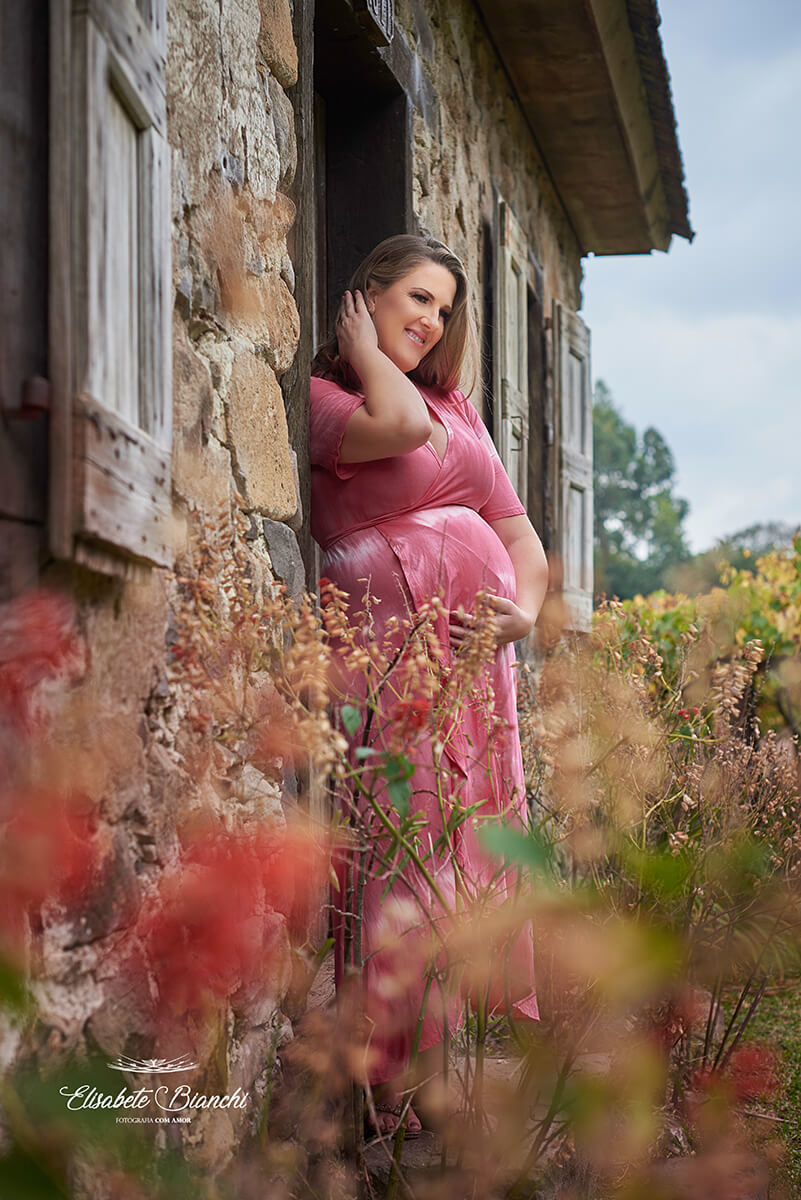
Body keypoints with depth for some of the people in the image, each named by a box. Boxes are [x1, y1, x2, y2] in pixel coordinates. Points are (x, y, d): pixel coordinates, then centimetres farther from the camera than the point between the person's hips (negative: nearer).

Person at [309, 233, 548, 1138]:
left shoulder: (456, 404, 21)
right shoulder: (321, 393, 2)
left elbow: (517, 529, 18)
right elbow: (399, 426, -20)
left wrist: (524, 612, -1)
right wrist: (363, 349, -2)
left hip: (481, 642, 7)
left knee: (484, 835, 4)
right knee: (407, 846, -11)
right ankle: (399, 1087, -5)